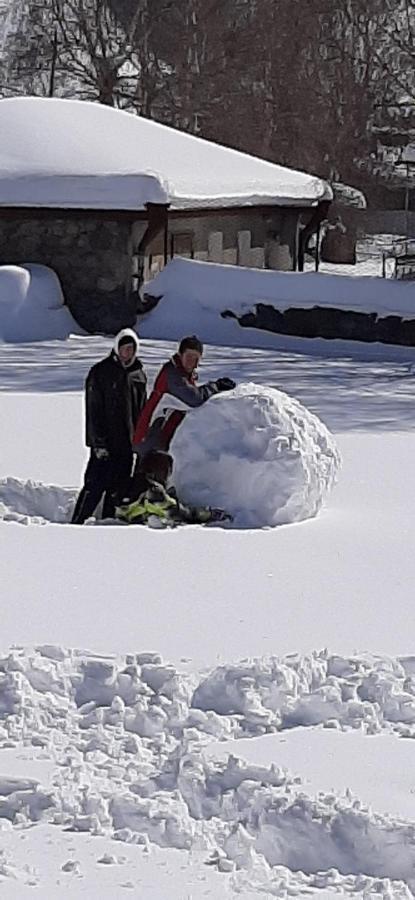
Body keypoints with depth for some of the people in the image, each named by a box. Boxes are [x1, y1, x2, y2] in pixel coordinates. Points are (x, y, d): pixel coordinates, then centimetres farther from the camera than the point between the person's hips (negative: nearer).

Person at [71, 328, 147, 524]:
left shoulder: (138, 374, 11)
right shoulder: (101, 372, -5)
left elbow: (143, 410, 20)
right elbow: (93, 410, -9)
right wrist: (99, 443, -15)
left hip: (127, 443, 5)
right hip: (104, 443, -5)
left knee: (118, 489, 7)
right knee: (95, 486, -9)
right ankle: (76, 524, -4)